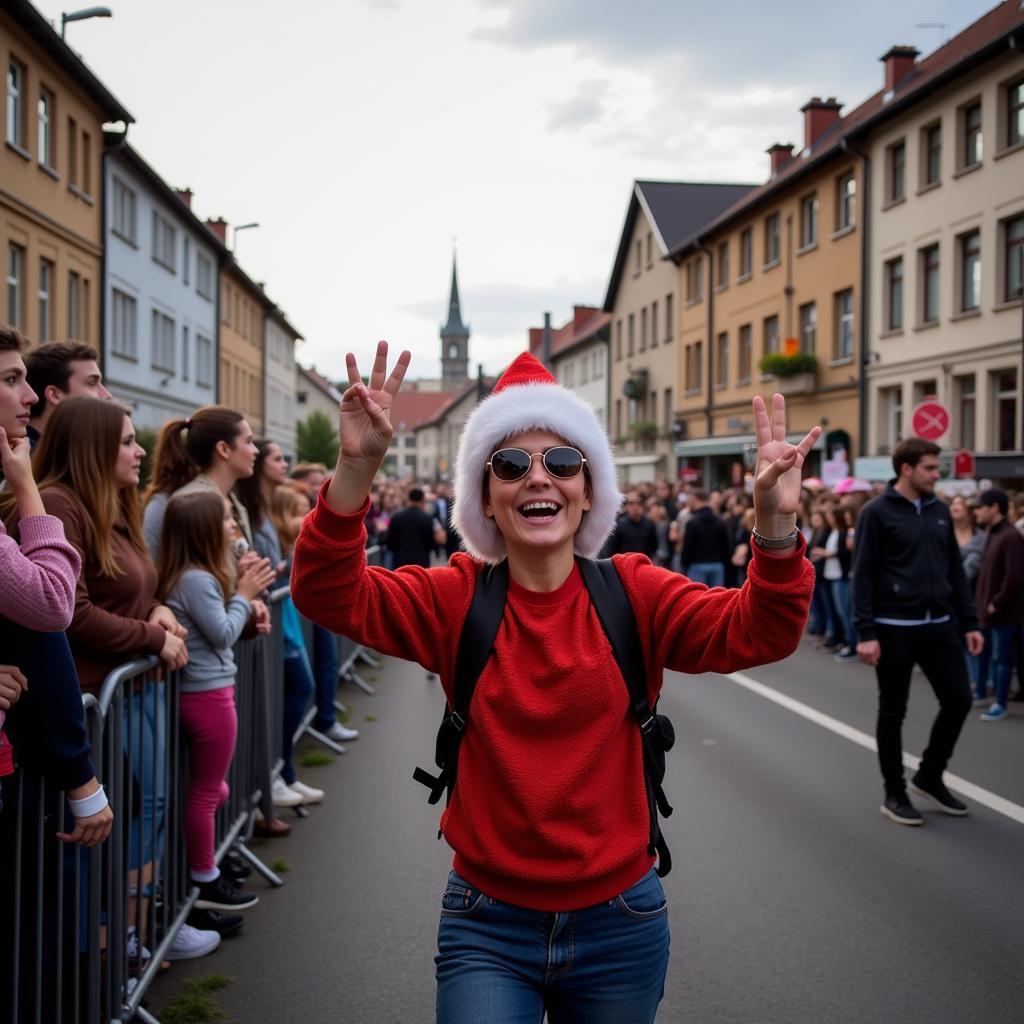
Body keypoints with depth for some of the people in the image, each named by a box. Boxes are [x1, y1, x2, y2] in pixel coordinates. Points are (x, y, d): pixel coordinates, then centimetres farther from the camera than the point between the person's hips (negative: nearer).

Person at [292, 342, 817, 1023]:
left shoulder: (633, 592, -6)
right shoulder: (456, 598, -6)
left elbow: (754, 633, -20)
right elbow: (329, 595, -19)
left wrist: (777, 526, -39)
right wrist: (356, 470, -35)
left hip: (618, 922, 1)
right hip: (488, 924, -1)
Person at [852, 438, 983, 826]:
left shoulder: (940, 512, 9)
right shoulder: (877, 512, -9)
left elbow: (956, 570, 13)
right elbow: (863, 575, -11)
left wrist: (969, 623, 9)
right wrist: (865, 633, -16)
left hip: (940, 626, 6)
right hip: (895, 629, -6)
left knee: (958, 700, 6)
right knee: (893, 712, 5)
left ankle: (929, 777, 25)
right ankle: (894, 794, 19)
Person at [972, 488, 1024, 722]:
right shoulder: (993, 535, 11)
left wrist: (996, 604, -17)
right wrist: (982, 601, 13)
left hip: (1002, 612, -9)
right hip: (987, 609, 9)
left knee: (1001, 657, 0)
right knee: (983, 652, 19)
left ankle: (1000, 704, 8)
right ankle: (981, 693, 32)